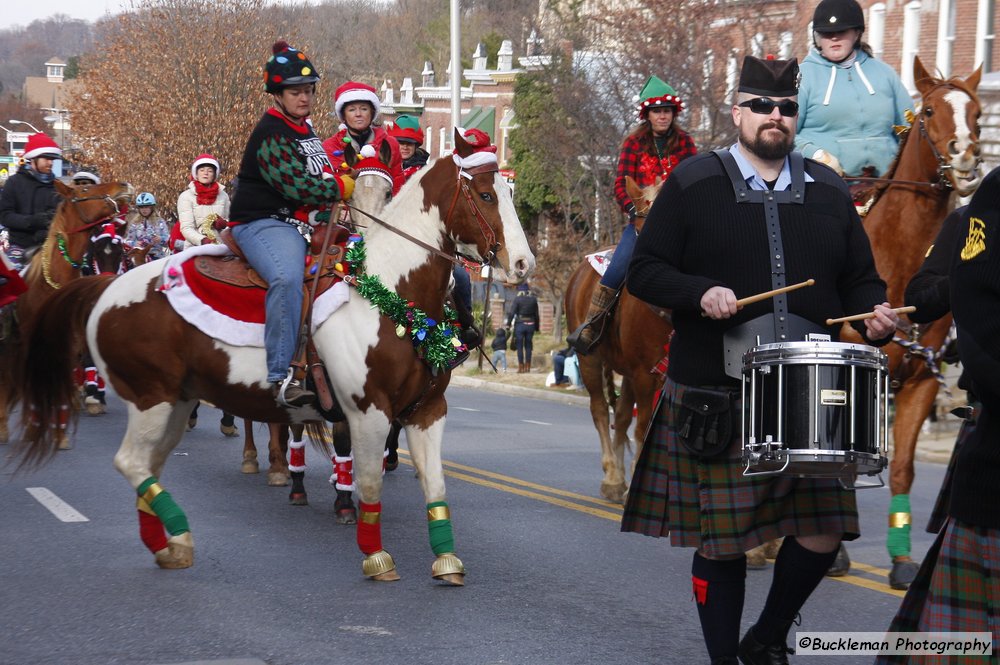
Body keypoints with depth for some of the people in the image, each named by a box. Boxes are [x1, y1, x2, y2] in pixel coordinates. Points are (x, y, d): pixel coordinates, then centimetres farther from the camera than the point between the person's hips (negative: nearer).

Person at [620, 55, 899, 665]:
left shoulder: (829, 192, 11)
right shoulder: (693, 185, 1)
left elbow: (860, 278, 16)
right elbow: (645, 270, 0)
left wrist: (875, 314, -6)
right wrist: (700, 294, -18)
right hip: (717, 400, -3)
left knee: (822, 533, 1)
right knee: (721, 541, 2)